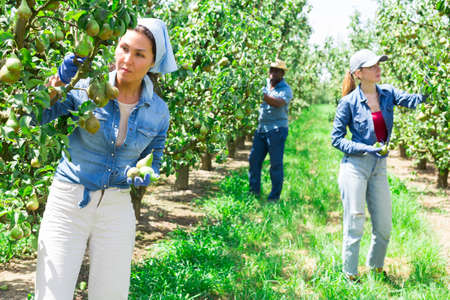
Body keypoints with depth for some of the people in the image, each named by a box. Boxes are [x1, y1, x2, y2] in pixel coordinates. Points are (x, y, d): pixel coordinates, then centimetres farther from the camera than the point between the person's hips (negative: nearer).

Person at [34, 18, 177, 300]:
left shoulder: (158, 112, -1)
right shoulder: (87, 88, -8)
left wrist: (138, 175, -10)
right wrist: (59, 82, -24)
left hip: (116, 208, 3)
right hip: (68, 202, -2)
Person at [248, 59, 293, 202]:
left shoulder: (286, 89, -5)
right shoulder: (265, 83, 11)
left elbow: (279, 103, -24)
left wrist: (262, 94, -33)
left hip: (277, 130, -6)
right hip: (261, 128, 6)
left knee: (276, 164, -2)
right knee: (254, 159, 7)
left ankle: (274, 197, 6)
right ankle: (254, 191, 19)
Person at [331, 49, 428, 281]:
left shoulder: (387, 93, 3)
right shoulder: (349, 102, -9)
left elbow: (411, 100, -15)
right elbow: (336, 138, -6)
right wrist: (366, 149, -17)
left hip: (379, 167, 5)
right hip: (355, 166, -5)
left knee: (384, 226, 11)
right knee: (355, 225, 2)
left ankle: (376, 267, 34)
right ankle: (350, 275, 19)